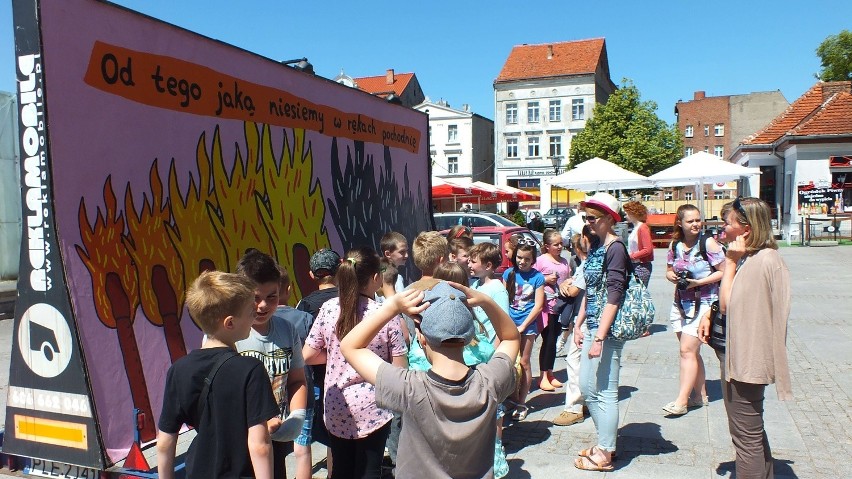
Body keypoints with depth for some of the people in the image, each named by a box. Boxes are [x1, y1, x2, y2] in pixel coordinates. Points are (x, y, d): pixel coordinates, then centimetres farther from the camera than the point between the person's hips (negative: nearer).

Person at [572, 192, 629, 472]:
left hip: (607, 329, -10)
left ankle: (605, 455, 14)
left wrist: (600, 337, -23)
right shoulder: (596, 247, 12)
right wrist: (579, 324, 17)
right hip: (593, 326, 10)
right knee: (587, 388, 16)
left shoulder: (615, 249, -14)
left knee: (605, 391, 1)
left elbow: (614, 296, -20)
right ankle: (604, 443, 31)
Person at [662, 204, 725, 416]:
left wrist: (699, 282, -19)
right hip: (680, 303, 6)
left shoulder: (708, 243, -10)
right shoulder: (675, 244, 6)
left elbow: (723, 271, -10)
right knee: (692, 351, 14)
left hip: (703, 303, -6)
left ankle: (681, 401, -7)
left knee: (687, 350, -11)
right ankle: (700, 395, 27)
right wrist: (673, 277, -6)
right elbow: (669, 270, 16)